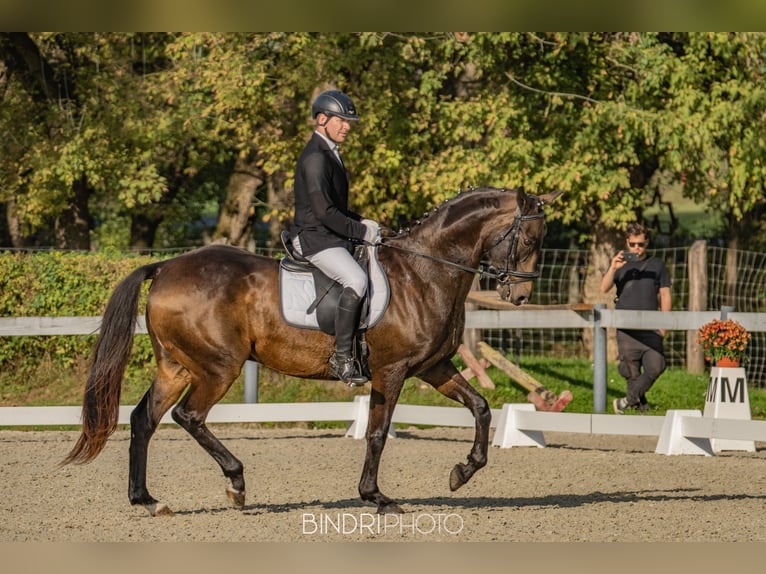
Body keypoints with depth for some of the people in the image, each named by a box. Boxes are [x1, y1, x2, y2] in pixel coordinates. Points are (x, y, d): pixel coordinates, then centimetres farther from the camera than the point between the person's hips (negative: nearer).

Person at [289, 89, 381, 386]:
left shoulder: (330, 154, 17)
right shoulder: (315, 158, -16)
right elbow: (324, 212, -23)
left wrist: (361, 222, 11)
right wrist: (362, 231, -17)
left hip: (334, 237, 11)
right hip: (315, 239, -11)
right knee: (356, 279, -30)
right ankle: (342, 358, -28)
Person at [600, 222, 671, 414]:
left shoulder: (657, 265, 12)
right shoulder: (620, 265, 12)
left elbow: (665, 294, 12)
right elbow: (604, 288, 0)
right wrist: (613, 269, -17)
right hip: (626, 328, 0)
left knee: (656, 366, -15)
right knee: (632, 372, -1)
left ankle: (629, 400, -3)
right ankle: (640, 404, 14)